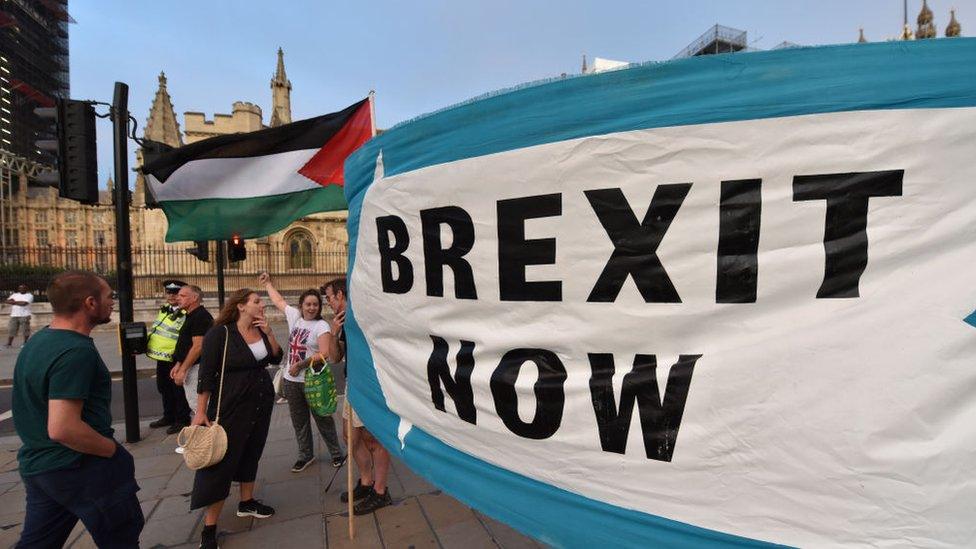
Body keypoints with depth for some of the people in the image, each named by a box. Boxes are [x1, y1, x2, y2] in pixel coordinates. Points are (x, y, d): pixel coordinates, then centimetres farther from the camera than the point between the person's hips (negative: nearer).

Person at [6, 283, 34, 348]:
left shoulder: (29, 295, 1)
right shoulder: (14, 295, 18)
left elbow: (24, 303, -13)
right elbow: (8, 301, 5)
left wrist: (14, 302, 0)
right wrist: (19, 302, -8)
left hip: (24, 315, -5)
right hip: (14, 315, 5)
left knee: (25, 330, -2)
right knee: (11, 330, 3)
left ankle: (25, 343, 9)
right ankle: (9, 344, 8)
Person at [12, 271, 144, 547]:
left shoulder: (36, 341, 6)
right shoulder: (76, 351, -26)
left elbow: (36, 407, 17)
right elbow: (62, 429, -31)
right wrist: (113, 449, -17)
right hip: (82, 469, -9)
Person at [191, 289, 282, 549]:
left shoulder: (260, 330, 4)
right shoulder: (220, 333, -15)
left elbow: (276, 358, 3)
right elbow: (206, 374, -14)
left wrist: (269, 332, -9)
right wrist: (201, 412, -15)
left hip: (261, 405, 6)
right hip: (231, 407, -6)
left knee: (251, 454, 18)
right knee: (222, 462, -2)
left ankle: (247, 503, 36)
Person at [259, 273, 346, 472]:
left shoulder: (321, 326, -12)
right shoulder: (295, 316, 5)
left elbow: (324, 353, -21)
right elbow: (279, 301, 21)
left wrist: (300, 364, -19)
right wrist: (267, 283, 29)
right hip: (291, 381, 6)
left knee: (323, 419, 5)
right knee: (299, 421, 16)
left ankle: (337, 453, 20)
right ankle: (305, 455, 31)